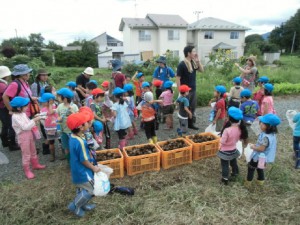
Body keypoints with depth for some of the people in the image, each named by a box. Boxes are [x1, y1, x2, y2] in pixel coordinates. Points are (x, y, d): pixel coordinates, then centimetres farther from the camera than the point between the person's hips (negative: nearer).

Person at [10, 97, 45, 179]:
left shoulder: (23, 113, 3)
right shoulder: (15, 117, -23)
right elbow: (25, 127, -27)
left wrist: (35, 119, -4)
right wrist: (34, 120, -28)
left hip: (29, 134, 8)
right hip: (23, 137, -8)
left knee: (33, 151, 22)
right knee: (26, 154, 3)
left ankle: (35, 164, 40)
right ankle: (27, 171, 18)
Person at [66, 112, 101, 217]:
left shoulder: (72, 137, -3)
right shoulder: (80, 142, -33)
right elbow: (83, 160, -24)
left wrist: (90, 161, 14)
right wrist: (93, 168, -10)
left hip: (77, 170, 10)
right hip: (82, 172, -9)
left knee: (81, 189, 25)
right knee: (91, 190, 6)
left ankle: (82, 205, 41)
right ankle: (75, 206, 17)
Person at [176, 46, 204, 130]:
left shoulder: (193, 62, 6)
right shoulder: (182, 64, -14)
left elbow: (202, 70, 13)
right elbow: (178, 78, -15)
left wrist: (198, 61, -1)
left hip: (193, 89, 7)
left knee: (192, 107, 15)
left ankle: (191, 123, 28)